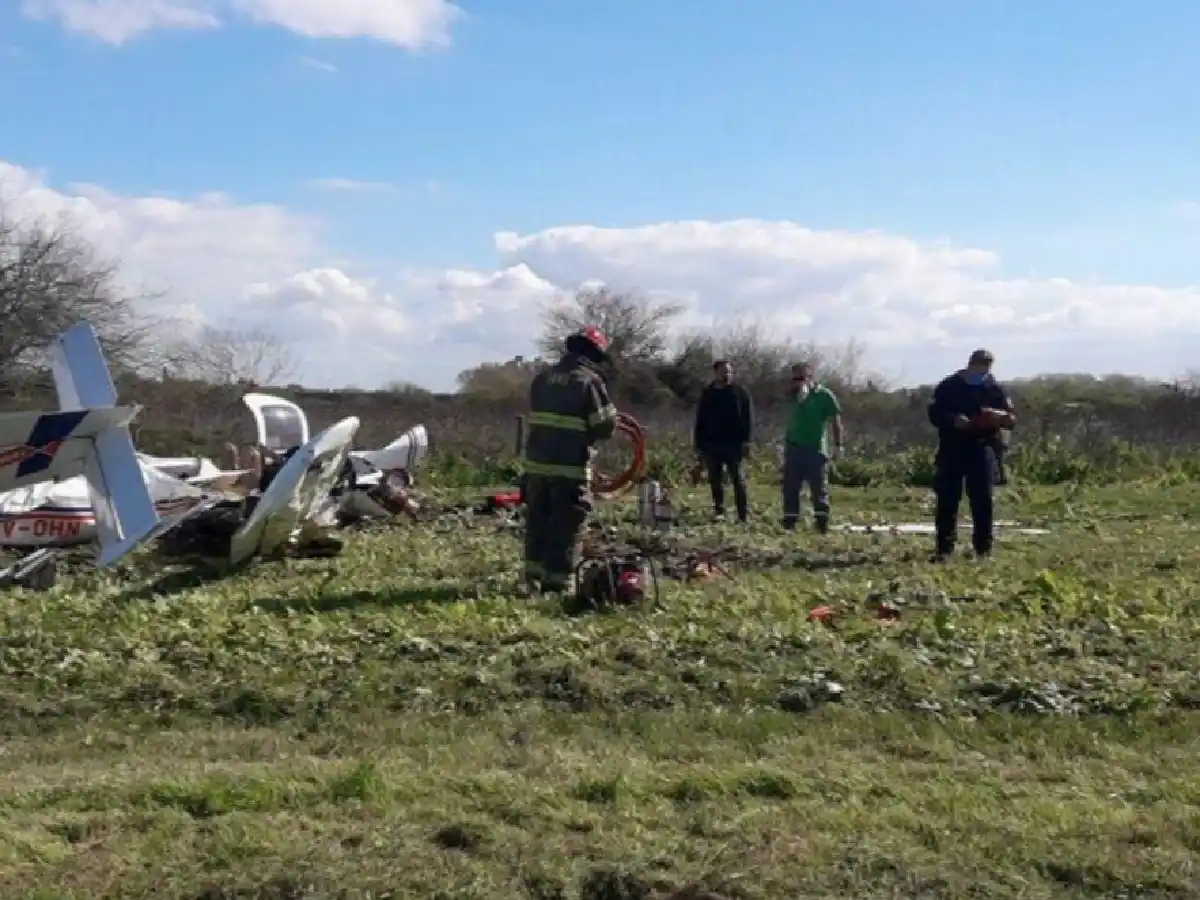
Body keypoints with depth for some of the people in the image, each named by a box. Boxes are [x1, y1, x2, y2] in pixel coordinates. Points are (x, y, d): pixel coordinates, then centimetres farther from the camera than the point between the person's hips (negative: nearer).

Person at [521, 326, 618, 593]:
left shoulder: (542, 377, 10)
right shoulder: (589, 380, -10)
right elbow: (605, 427, -10)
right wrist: (589, 433, 11)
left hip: (537, 462, 6)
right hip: (571, 467, -6)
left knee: (537, 521, 16)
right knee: (566, 526, 2)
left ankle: (534, 578, 22)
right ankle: (555, 583, 2)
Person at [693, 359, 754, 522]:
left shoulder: (741, 393, 3)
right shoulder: (707, 395, 13)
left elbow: (748, 418, -2)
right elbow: (700, 423, 16)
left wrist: (746, 441, -12)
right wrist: (699, 446, 9)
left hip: (734, 444, -4)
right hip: (711, 444, 4)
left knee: (738, 478, -6)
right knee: (715, 479, 6)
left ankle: (744, 514, -5)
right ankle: (719, 511, 14)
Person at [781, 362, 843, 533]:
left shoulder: (825, 395, -3)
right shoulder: (793, 395, 10)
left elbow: (835, 421, -3)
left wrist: (838, 445, -7)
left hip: (816, 450, -4)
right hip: (793, 449, 4)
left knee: (819, 490, -1)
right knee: (790, 489, 5)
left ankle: (823, 526, 1)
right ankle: (788, 525, 11)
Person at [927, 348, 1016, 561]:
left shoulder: (994, 389, 7)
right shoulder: (948, 386, 3)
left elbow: (1012, 417, 6)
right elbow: (934, 414, -1)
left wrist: (1006, 418, -18)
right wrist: (953, 420, -20)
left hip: (982, 450, 1)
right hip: (951, 450, -1)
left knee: (982, 500, 0)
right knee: (947, 499, -1)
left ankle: (984, 548, 7)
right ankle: (943, 548, 5)